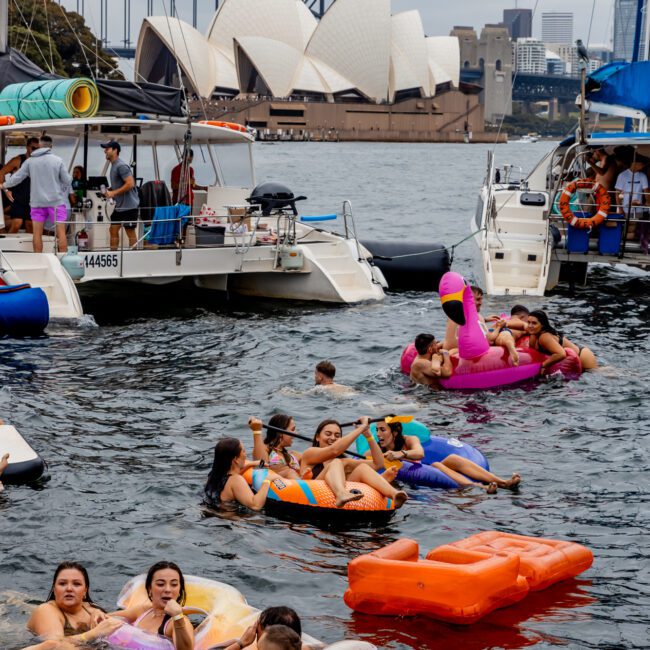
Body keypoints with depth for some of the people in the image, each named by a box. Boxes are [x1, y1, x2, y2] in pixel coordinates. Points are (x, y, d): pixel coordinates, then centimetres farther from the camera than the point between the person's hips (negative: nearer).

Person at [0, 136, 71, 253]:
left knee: (37, 233, 6)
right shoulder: (57, 160, -5)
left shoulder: (30, 161, 0)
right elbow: (67, 180, -3)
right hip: (56, 201, -1)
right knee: (61, 232, 1)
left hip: (37, 202, 2)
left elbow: (17, 177, 3)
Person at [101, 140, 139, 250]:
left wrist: (113, 193, -19)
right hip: (119, 206, 10)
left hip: (129, 205, -10)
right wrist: (109, 192, 9)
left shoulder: (121, 166, -16)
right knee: (113, 230, 10)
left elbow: (130, 184, -23)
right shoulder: (113, 165, 14)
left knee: (130, 232, -2)